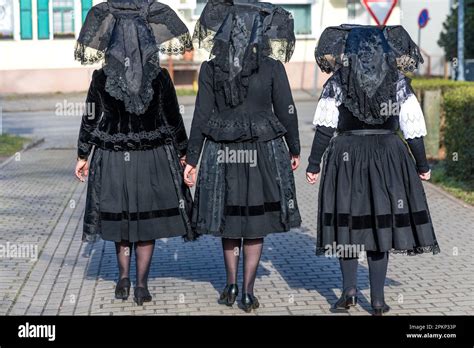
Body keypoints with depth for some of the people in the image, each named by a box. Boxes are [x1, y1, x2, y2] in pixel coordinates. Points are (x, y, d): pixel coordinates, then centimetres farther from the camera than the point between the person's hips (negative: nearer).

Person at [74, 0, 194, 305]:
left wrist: (83, 156, 9)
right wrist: (182, 154, 8)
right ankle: (141, 285, 12)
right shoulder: (160, 77, -9)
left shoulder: (101, 78, -7)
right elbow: (174, 120, -3)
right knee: (147, 221, 10)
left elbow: (90, 120, -2)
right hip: (152, 158, 0)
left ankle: (124, 278, 15)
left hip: (113, 159, 1)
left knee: (121, 216, 18)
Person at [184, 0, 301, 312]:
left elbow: (202, 117, -5)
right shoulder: (273, 69, -7)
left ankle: (231, 285, 20)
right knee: (256, 221, 11)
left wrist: (191, 160, 2)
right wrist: (294, 150, 11)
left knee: (230, 217, 20)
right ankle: (248, 293, 13)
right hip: (262, 154, -1)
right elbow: (286, 113, -3)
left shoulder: (211, 70, -4)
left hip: (223, 155, 1)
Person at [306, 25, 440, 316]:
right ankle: (378, 299, 7)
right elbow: (414, 128, 2)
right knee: (382, 222, 5)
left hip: (347, 156, -1)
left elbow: (325, 128, -5)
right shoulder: (399, 82, 4)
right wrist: (422, 165, 10)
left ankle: (349, 289, 1)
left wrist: (314, 164, -1)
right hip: (388, 155, 1)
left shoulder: (337, 83, 1)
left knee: (347, 222, 9)